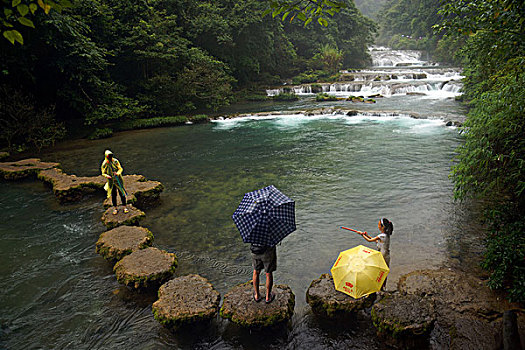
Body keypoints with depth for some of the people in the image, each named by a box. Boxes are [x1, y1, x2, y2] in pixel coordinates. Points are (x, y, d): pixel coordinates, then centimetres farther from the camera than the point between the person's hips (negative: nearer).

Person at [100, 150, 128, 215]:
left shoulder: (115, 161, -11)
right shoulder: (104, 164, -8)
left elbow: (120, 169, -6)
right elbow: (103, 173, 0)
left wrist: (117, 173, -27)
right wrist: (106, 176, -22)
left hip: (118, 180, -1)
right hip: (111, 181, 1)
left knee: (122, 193, 2)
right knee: (113, 195, 7)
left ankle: (125, 207, 14)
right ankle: (115, 208, 22)